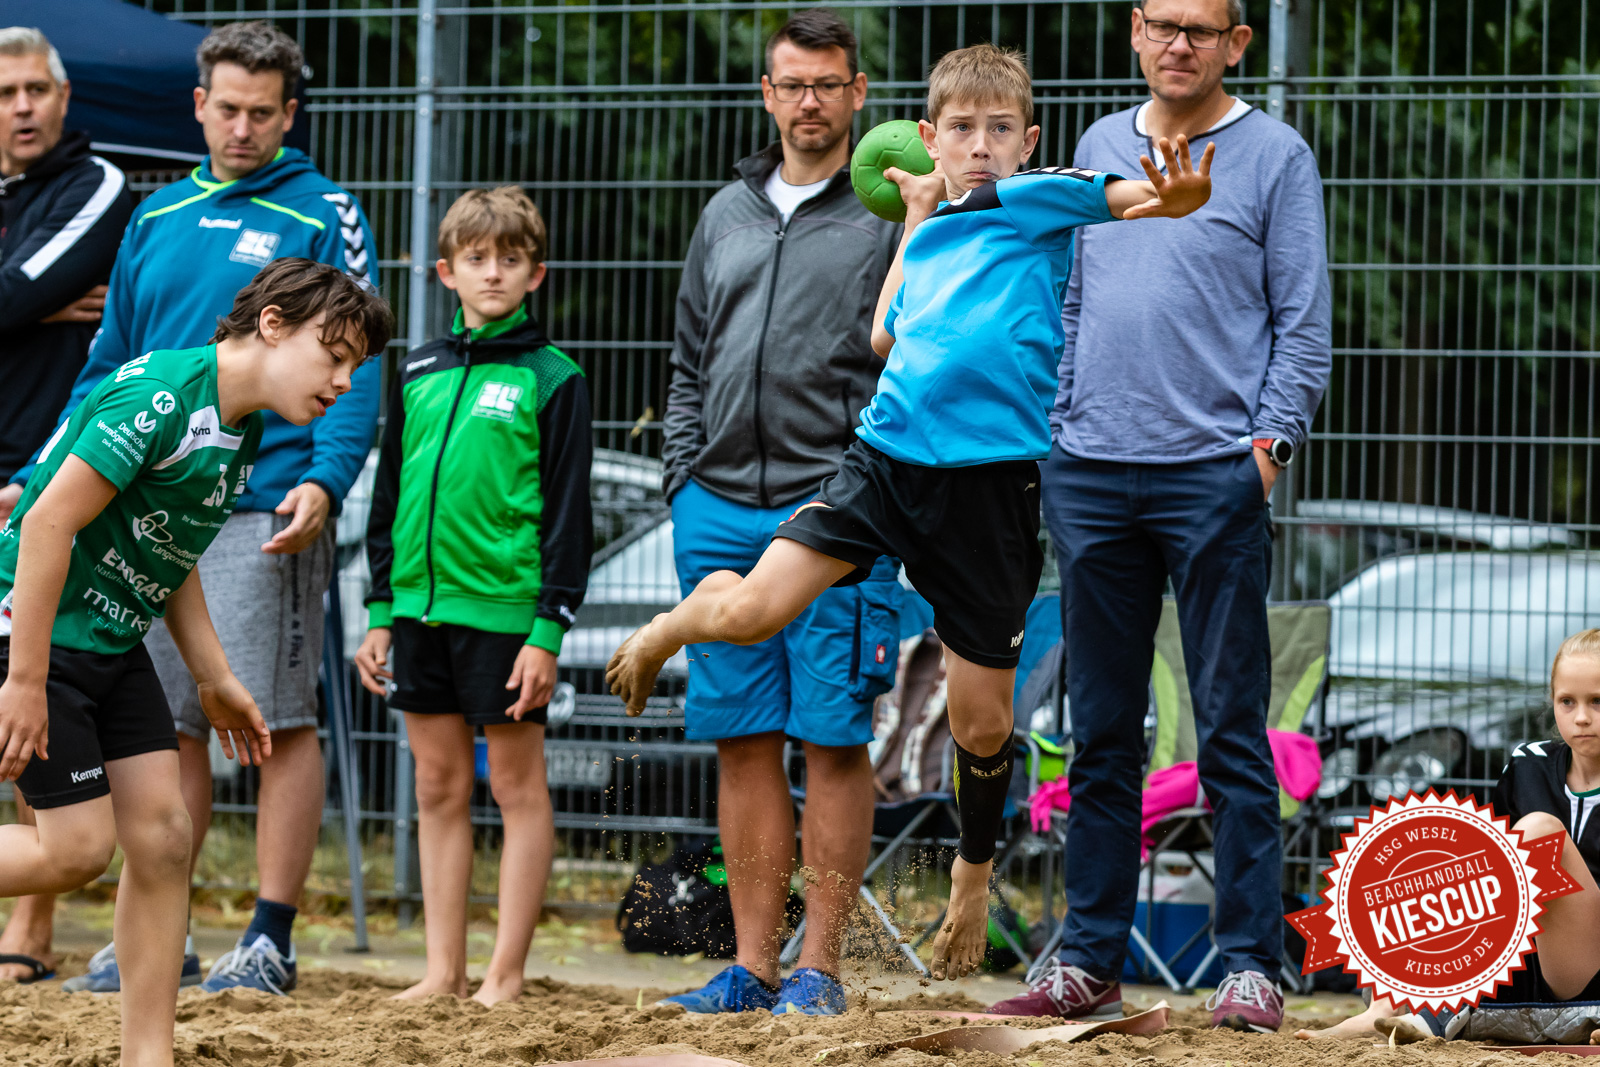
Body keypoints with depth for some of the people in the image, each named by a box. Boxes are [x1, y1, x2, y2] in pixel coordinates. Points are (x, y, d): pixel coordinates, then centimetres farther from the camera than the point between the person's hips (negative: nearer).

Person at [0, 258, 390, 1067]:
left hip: (113, 639, 9)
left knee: (160, 833, 2)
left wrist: (216, 680, 20)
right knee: (77, 847, -10)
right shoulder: (163, 393, -22)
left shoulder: (240, 431, 7)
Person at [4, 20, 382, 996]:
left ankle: (272, 940, 0)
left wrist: (325, 480, -20)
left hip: (267, 507, -5)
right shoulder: (158, 220, 16)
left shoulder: (324, 218, 1)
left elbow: (354, 369, -6)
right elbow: (109, 368, 20)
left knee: (280, 723, -4)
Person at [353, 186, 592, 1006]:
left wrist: (550, 628, -10)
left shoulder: (551, 379, -3)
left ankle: (506, 974, 3)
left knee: (517, 786, 1)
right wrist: (380, 613, 12)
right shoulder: (419, 373, 11)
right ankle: (443, 969, 13)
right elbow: (389, 497, 16)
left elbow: (568, 510, -5)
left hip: (505, 605, -5)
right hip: (422, 603, 5)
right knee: (438, 788, 8)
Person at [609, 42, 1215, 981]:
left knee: (983, 723, 4)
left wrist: (1180, 192, -43)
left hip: (994, 483, -3)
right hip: (889, 456, 3)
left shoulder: (1039, 201, 0)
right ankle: (674, 625, 19)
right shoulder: (931, 231, 16)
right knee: (750, 610, -16)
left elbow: (1133, 195, -20)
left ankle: (975, 871, 31)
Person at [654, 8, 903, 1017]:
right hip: (720, 513, 5)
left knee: (833, 740, -4)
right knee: (742, 739, 5)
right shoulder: (727, 215, 18)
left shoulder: (891, 215, 2)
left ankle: (820, 965, 0)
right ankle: (753, 963, 10)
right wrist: (684, 482, 11)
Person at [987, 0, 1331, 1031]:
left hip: (1215, 477, -5)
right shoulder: (1100, 147, 15)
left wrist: (1269, 441, -11)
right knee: (1103, 734, 8)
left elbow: (1304, 325, -1)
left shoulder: (1273, 155, 1)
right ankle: (1089, 962, 13)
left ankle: (1252, 965, -1)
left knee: (1232, 733, -4)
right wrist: (1055, 425, 10)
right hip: (1090, 477, 5)